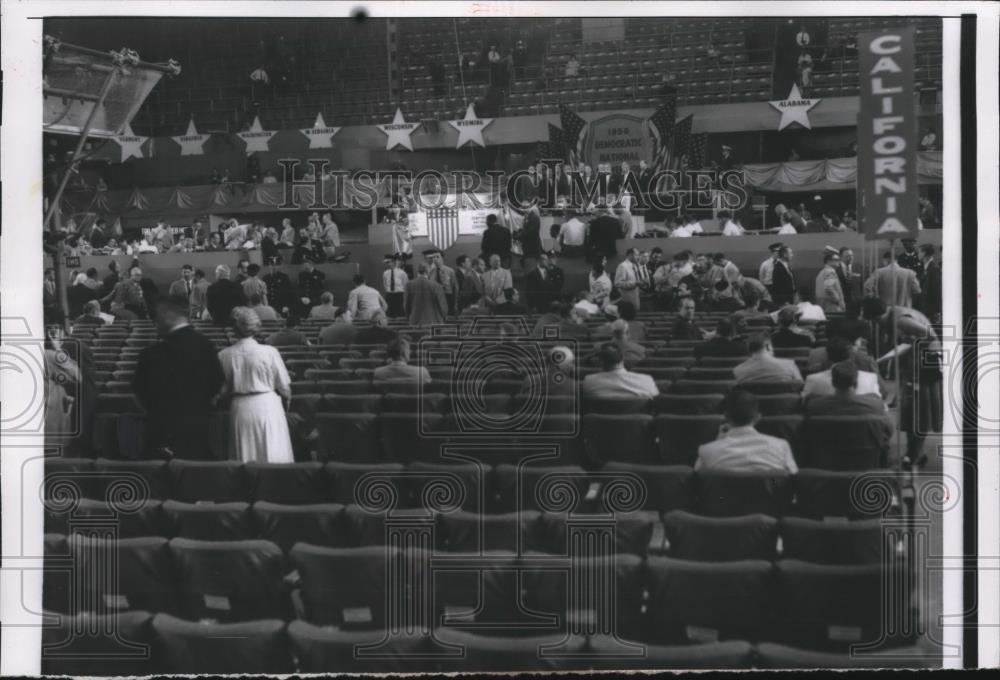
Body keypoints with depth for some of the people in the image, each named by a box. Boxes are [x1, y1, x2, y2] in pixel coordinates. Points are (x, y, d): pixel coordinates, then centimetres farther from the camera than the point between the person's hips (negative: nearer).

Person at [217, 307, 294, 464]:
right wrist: (286, 402, 16)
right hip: (268, 406, -3)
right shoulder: (269, 352, -11)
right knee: (274, 459, 2)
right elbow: (284, 387, -5)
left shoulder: (224, 355, -5)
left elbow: (222, 391, 2)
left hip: (239, 409, 3)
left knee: (243, 462, 11)